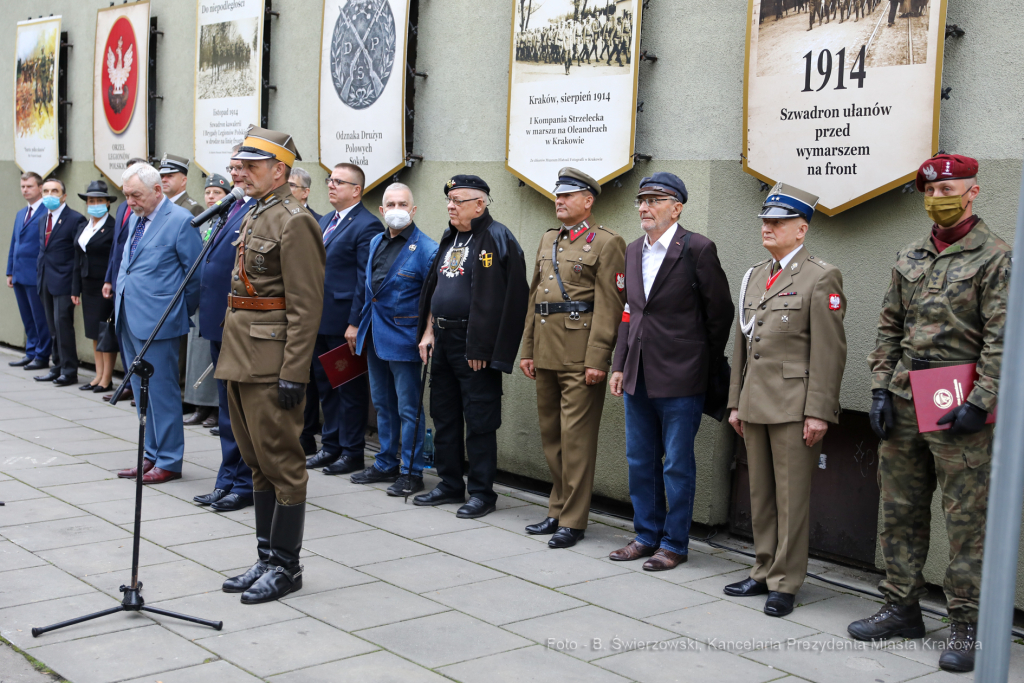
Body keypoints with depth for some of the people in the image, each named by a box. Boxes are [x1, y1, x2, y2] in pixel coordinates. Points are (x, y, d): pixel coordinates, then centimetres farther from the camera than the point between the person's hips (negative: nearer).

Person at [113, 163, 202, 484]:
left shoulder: (180, 221, -11)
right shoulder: (134, 219, 13)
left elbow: (196, 274, -9)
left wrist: (179, 313, -4)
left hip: (157, 322, -8)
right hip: (129, 318, 8)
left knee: (162, 391, -2)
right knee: (142, 392, 14)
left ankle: (169, 462, 8)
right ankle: (152, 456, 24)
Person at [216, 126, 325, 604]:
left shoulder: (294, 222, -13)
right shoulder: (253, 219, 16)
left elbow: (306, 307, -18)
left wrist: (293, 373, -21)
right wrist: (231, 358, 20)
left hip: (271, 365, -10)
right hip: (242, 361, 10)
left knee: (281, 463, -1)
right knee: (258, 464, 14)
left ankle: (286, 567, 8)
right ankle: (266, 559, 23)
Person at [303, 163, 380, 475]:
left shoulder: (367, 226, -12)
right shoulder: (324, 221, 16)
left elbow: (365, 281, -16)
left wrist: (355, 323, -19)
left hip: (344, 323, -9)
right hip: (319, 320, 9)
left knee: (350, 388, 2)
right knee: (325, 385, 15)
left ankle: (352, 452, 11)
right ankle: (330, 446, 25)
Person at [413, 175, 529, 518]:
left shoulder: (497, 239, -13)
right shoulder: (449, 238, 14)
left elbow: (510, 298, -18)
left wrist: (483, 347, -19)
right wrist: (429, 331, 13)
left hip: (476, 347, -9)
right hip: (443, 339, 9)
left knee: (479, 420, -2)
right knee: (444, 416, 15)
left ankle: (482, 492, 8)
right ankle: (450, 484, 27)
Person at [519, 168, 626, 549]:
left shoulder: (606, 243, -5)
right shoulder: (548, 241, 18)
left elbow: (609, 306, -11)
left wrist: (597, 359, -17)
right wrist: (528, 350, 15)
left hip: (581, 356, -7)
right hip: (546, 354, 8)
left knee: (575, 437, -4)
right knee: (550, 435, 12)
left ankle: (573, 520, 3)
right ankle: (558, 510, 23)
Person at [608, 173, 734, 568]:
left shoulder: (698, 249, -10)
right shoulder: (633, 251, 11)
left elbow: (720, 312, -5)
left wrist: (705, 365, 0)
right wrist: (620, 366, 11)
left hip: (679, 379, -7)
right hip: (638, 376, 7)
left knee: (677, 464, 3)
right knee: (640, 460, 15)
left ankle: (674, 543, 15)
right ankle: (647, 535, 28)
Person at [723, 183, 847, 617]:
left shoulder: (821, 278, -6)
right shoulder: (753, 277, 16)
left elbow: (829, 351, -11)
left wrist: (819, 412, -15)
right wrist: (736, 402, 16)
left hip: (794, 407, -7)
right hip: (755, 404, 7)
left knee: (791, 497, 0)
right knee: (760, 495, 13)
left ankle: (785, 583, 9)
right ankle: (764, 572, 24)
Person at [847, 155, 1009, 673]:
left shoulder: (994, 257, -4)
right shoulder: (909, 257, 13)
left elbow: (1002, 340, -11)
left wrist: (979, 403, -17)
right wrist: (880, 389, 6)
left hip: (958, 409, -6)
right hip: (903, 402, 6)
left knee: (966, 519, -1)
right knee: (900, 511, 12)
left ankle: (965, 626, 7)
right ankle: (901, 609, 24)